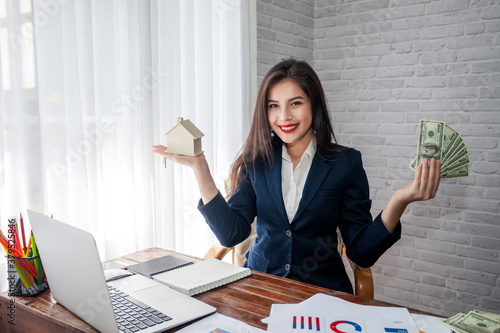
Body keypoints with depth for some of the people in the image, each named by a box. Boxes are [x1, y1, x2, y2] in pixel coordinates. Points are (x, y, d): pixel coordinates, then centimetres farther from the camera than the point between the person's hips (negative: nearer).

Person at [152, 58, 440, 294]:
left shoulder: (346, 163, 0)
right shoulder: (256, 161, 6)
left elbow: (362, 252, -4)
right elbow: (230, 233, -5)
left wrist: (399, 201, -19)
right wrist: (200, 167, -12)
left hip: (322, 290, 0)